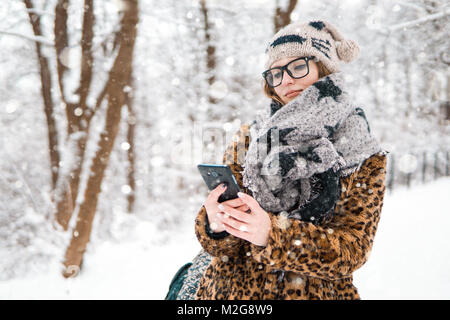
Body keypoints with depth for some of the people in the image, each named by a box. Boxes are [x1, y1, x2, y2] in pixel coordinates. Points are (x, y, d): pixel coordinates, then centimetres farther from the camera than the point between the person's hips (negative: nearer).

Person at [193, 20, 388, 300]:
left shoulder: (366, 159, 1)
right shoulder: (248, 140, 3)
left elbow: (352, 248, -10)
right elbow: (221, 246, 1)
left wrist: (272, 233, -24)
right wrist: (216, 225, -21)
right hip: (232, 288, 1)